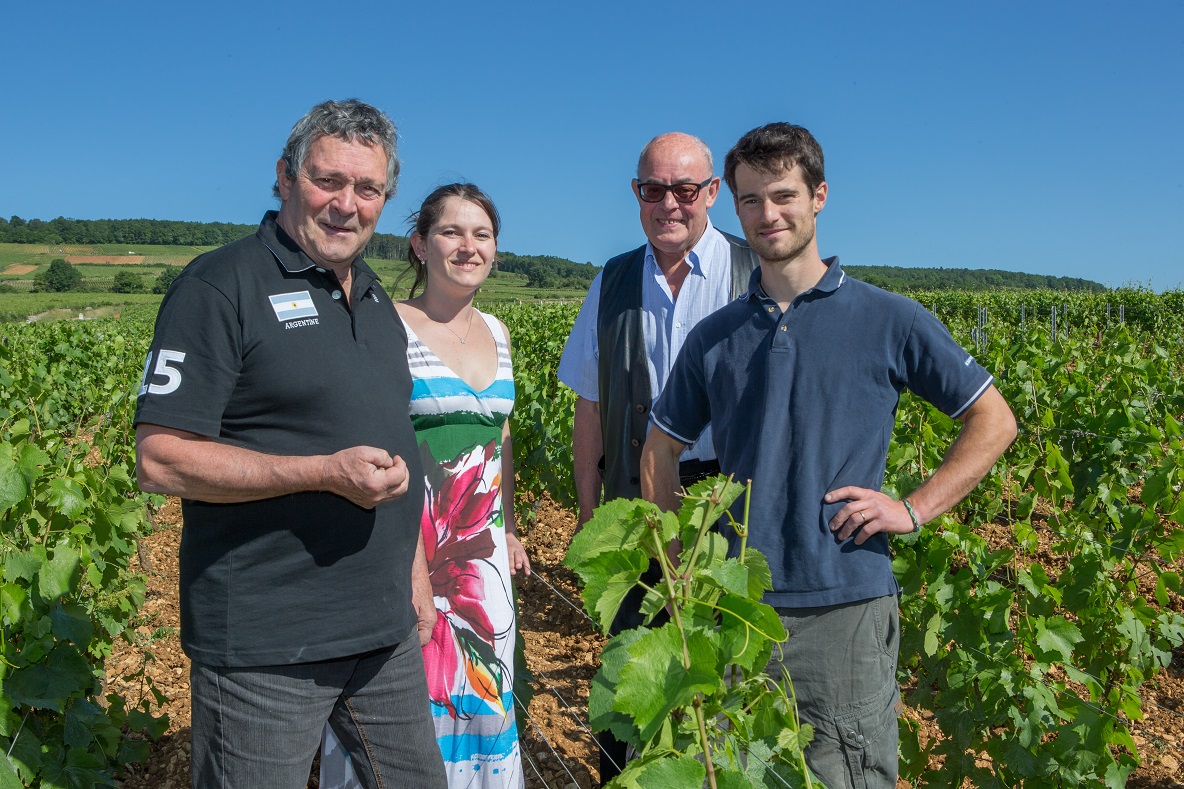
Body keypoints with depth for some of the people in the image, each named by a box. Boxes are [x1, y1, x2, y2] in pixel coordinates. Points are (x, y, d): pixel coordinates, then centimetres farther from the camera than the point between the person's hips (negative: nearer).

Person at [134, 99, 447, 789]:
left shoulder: (375, 298, 13)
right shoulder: (221, 287, -12)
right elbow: (160, 459, -18)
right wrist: (329, 472, -24)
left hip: (385, 628, 7)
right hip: (263, 643, -7)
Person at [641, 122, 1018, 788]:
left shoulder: (888, 321, 0)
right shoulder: (713, 338, 8)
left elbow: (994, 420, 5)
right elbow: (662, 449, 17)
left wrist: (914, 509, -6)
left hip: (846, 605, -3)